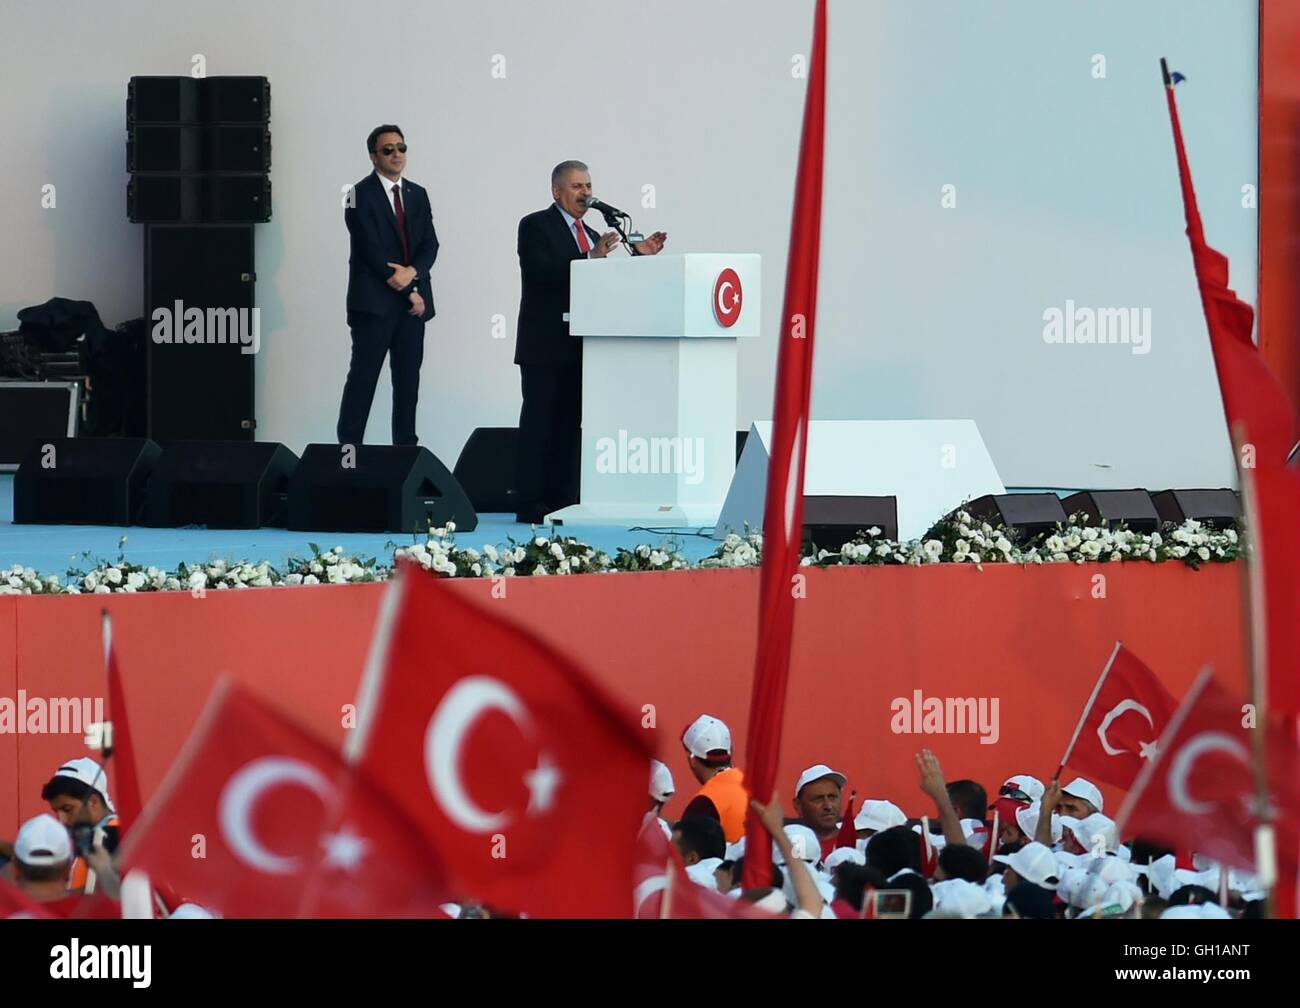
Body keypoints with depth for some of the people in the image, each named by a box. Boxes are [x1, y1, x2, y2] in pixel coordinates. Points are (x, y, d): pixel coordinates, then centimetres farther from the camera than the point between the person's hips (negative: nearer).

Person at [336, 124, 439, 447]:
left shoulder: (417, 195, 14)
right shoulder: (361, 195, -5)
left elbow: (430, 244, 6)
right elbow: (371, 250, -12)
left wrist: (412, 272, -15)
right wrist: (408, 293, -11)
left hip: (412, 302, 6)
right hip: (374, 301, -6)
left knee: (408, 378, 6)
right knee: (363, 377, -6)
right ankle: (349, 447, -5)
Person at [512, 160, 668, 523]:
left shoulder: (590, 236, 20)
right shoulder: (535, 226, -3)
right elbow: (541, 273, -19)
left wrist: (639, 254, 3)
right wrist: (591, 258, -26)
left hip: (577, 349, 8)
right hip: (544, 346, -7)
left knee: (568, 426, 7)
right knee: (538, 425, -7)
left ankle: (561, 503, 10)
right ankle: (529, 507, -8)